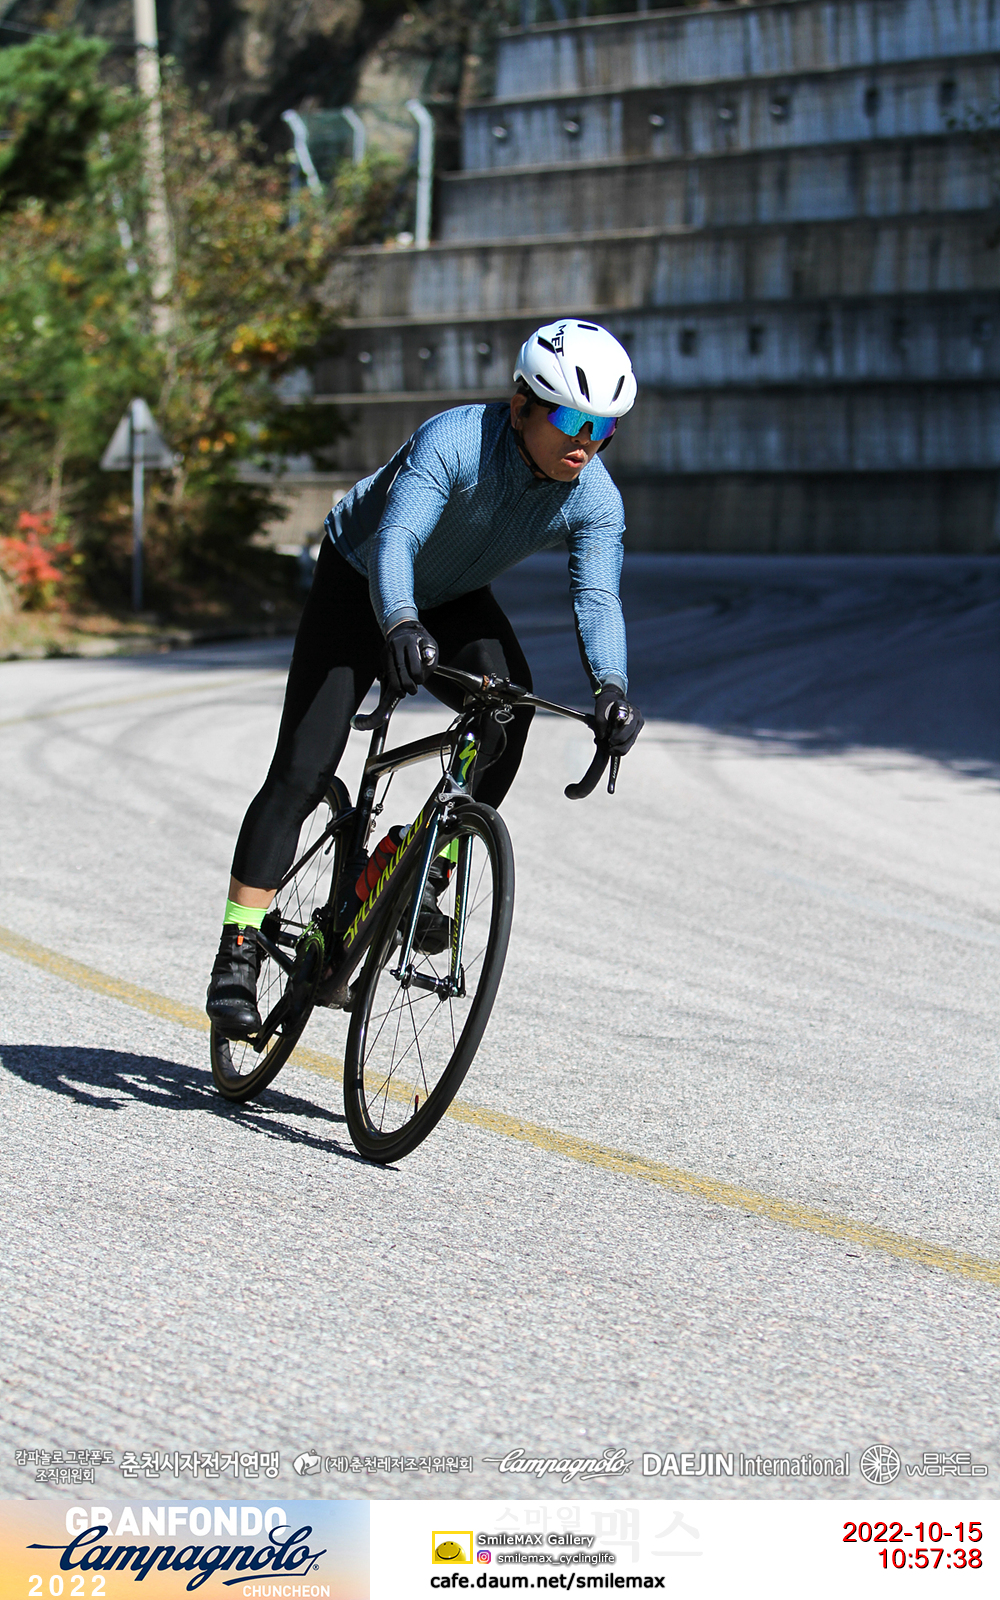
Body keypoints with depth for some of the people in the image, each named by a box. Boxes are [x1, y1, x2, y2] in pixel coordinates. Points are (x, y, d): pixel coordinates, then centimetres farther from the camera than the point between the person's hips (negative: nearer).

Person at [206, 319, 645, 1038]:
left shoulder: (596, 500, -21)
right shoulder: (455, 441, -35)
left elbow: (598, 597, -32)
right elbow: (394, 540, -46)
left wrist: (611, 685, -52)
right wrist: (400, 625, -66)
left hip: (455, 601, 4)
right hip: (360, 583, -4)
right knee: (301, 773, -14)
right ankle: (237, 957, -10)